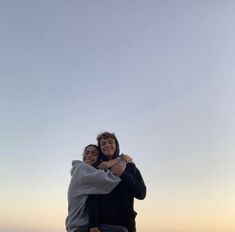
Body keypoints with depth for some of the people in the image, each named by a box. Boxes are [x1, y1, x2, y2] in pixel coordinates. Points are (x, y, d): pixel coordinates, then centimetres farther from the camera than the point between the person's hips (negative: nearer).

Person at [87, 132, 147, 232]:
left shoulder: (129, 166, 7)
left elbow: (141, 193, -2)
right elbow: (92, 197, -9)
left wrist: (123, 174, -13)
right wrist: (93, 224, -22)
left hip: (126, 223, 1)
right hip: (102, 223, -1)